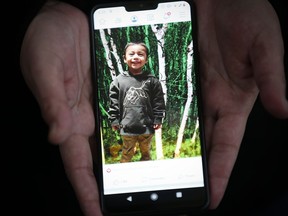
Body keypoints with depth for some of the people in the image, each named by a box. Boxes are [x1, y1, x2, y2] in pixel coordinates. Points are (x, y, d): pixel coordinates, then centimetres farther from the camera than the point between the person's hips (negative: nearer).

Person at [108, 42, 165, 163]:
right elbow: (114, 103, 2)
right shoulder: (118, 81, 0)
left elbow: (158, 102, 2)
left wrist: (158, 120, -1)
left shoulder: (152, 81, 0)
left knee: (146, 153, 16)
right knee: (127, 154, 8)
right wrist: (114, 120, -1)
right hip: (127, 127, -1)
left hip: (147, 127, 1)